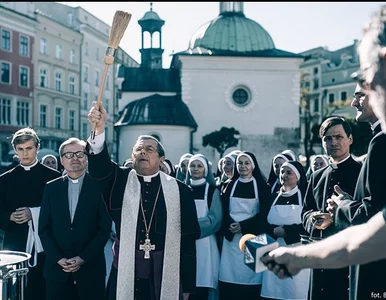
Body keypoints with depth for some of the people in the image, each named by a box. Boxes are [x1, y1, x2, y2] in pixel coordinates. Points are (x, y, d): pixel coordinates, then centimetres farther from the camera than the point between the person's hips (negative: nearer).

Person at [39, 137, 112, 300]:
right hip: (57, 268, 2)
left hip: (91, 268, -2)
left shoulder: (99, 186, -2)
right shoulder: (51, 188, 7)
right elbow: (44, 228, 5)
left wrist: (83, 258, -10)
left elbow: (104, 228, -4)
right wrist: (58, 258, -6)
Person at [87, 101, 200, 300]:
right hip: (125, 276, 1)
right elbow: (99, 167, -17)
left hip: (166, 278, 0)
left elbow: (188, 240, 2)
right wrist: (99, 129, -34)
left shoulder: (180, 190, 1)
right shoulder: (119, 182, 4)